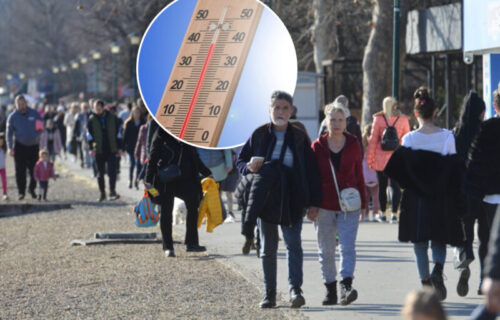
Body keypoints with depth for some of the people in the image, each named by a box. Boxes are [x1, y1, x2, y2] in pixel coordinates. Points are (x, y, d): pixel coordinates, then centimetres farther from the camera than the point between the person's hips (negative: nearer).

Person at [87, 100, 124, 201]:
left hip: (111, 150, -1)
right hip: (99, 151, 1)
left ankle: (112, 192, -9)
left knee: (112, 171, -13)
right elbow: (89, 135, 5)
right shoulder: (91, 119, 2)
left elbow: (118, 133, 9)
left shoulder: (112, 118, 3)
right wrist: (91, 148, -5)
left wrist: (119, 148, 7)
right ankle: (102, 194, 17)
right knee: (100, 173, 8)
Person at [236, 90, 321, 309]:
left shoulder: (299, 138, 6)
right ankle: (269, 294, 10)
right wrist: (249, 167, -11)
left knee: (293, 244, -12)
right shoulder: (260, 135, 8)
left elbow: (311, 171, 5)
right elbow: (241, 161, 14)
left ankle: (295, 289, -19)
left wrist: (314, 202, -1)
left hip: (292, 198, -1)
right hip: (265, 197, 1)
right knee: (268, 248, 5)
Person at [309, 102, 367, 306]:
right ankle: (330, 290, 14)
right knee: (325, 250, 6)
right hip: (324, 206, 1)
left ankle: (346, 286, -23)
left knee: (348, 246, -14)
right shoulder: (318, 146, 2)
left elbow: (359, 176, 10)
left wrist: (363, 204, 8)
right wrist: (311, 205, -3)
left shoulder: (353, 145, 4)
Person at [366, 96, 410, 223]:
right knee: (396, 186, 3)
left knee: (382, 186, 9)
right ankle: (394, 215, 0)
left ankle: (382, 214, 15)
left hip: (381, 159, 0)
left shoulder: (378, 119, -2)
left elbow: (373, 140, 0)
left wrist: (369, 159, 4)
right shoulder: (403, 120, 1)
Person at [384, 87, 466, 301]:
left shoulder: (409, 139, -8)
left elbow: (399, 170, -10)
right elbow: (454, 169, -2)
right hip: (442, 199, 1)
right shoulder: (447, 136, -4)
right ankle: (437, 270, -16)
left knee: (420, 244, 9)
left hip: (416, 197, -1)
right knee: (439, 241, 11)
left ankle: (426, 283, 7)